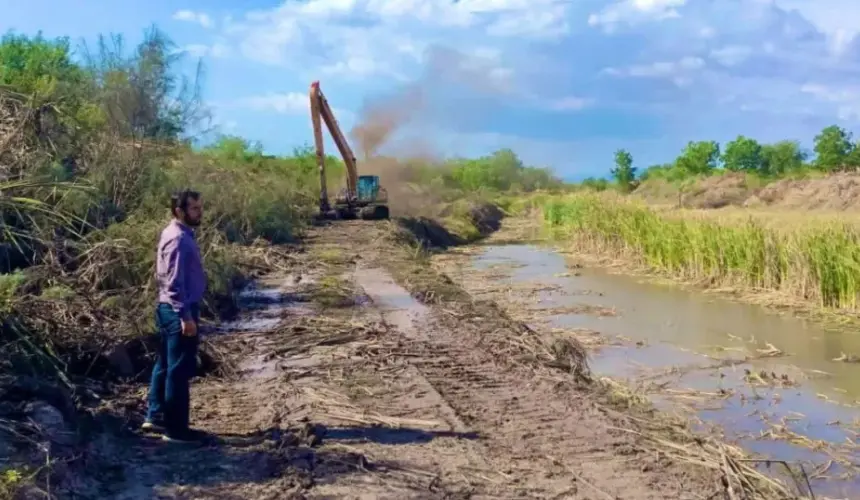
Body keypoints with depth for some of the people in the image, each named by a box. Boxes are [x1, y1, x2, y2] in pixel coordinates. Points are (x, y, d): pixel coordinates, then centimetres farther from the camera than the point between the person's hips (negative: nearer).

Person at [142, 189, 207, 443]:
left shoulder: (179, 234, 11)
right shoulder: (178, 239, -20)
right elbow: (175, 283, -24)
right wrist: (186, 316, -23)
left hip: (170, 308, 11)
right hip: (179, 311, -11)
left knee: (166, 365, 18)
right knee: (180, 370, -3)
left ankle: (156, 416, 29)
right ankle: (175, 428, 4)